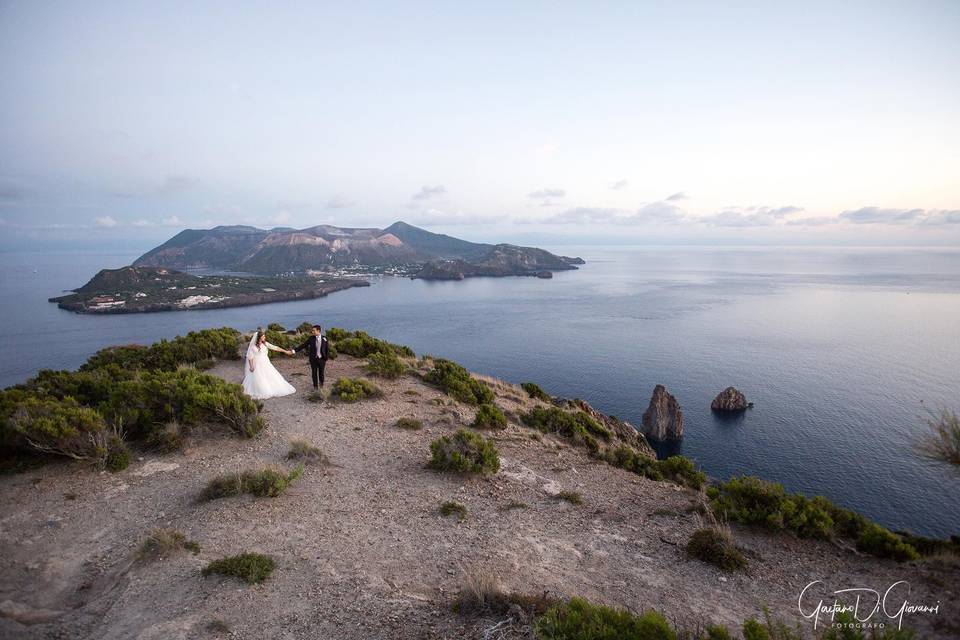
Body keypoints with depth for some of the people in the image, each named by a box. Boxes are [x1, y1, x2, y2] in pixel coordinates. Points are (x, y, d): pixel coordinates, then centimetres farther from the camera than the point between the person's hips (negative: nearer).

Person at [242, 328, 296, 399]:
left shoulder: (265, 344, 2)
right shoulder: (253, 346, -11)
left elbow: (275, 348, 3)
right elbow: (250, 356, -8)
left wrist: (285, 351, 3)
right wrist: (251, 366, -13)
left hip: (266, 364, 5)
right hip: (257, 365, -5)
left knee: (272, 376, 5)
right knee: (258, 379, -4)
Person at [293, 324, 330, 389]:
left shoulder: (324, 338, -6)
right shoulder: (311, 338, -3)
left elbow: (327, 349, -2)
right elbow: (303, 345, -1)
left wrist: (326, 359, -5)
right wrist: (294, 350, -9)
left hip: (321, 359, -1)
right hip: (313, 359, 1)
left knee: (321, 373, 9)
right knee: (314, 374, 3)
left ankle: (321, 383, 37)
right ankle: (315, 387, 17)